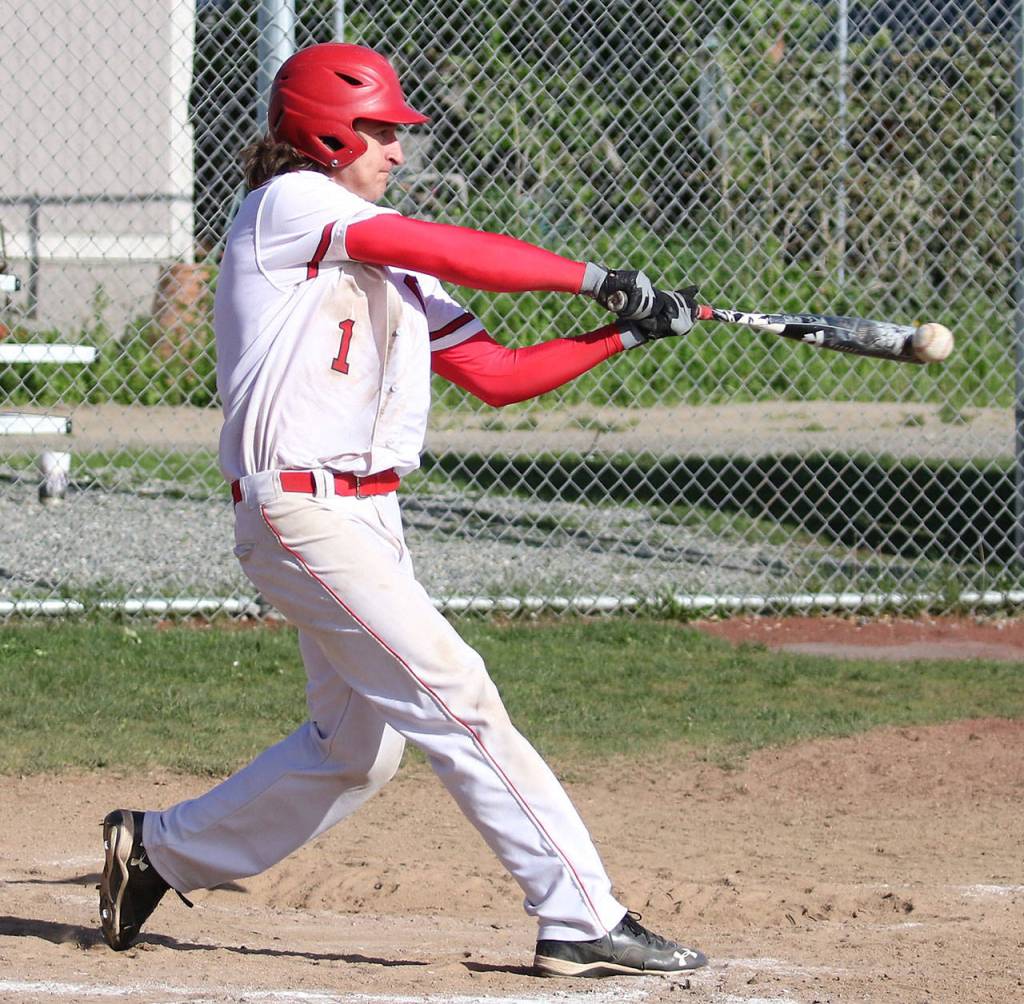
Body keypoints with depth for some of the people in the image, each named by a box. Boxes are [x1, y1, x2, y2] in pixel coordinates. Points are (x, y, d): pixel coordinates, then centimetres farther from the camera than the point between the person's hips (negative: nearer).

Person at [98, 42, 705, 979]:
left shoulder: (393, 263, 18)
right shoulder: (287, 206, -7)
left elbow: (500, 375, 14)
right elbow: (456, 252, -16)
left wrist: (623, 333, 3)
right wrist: (598, 278, -13)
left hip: (366, 516, 10)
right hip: (301, 508, -10)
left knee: (356, 746, 14)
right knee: (456, 698, -13)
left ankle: (160, 849, 29)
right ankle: (583, 920, -14)